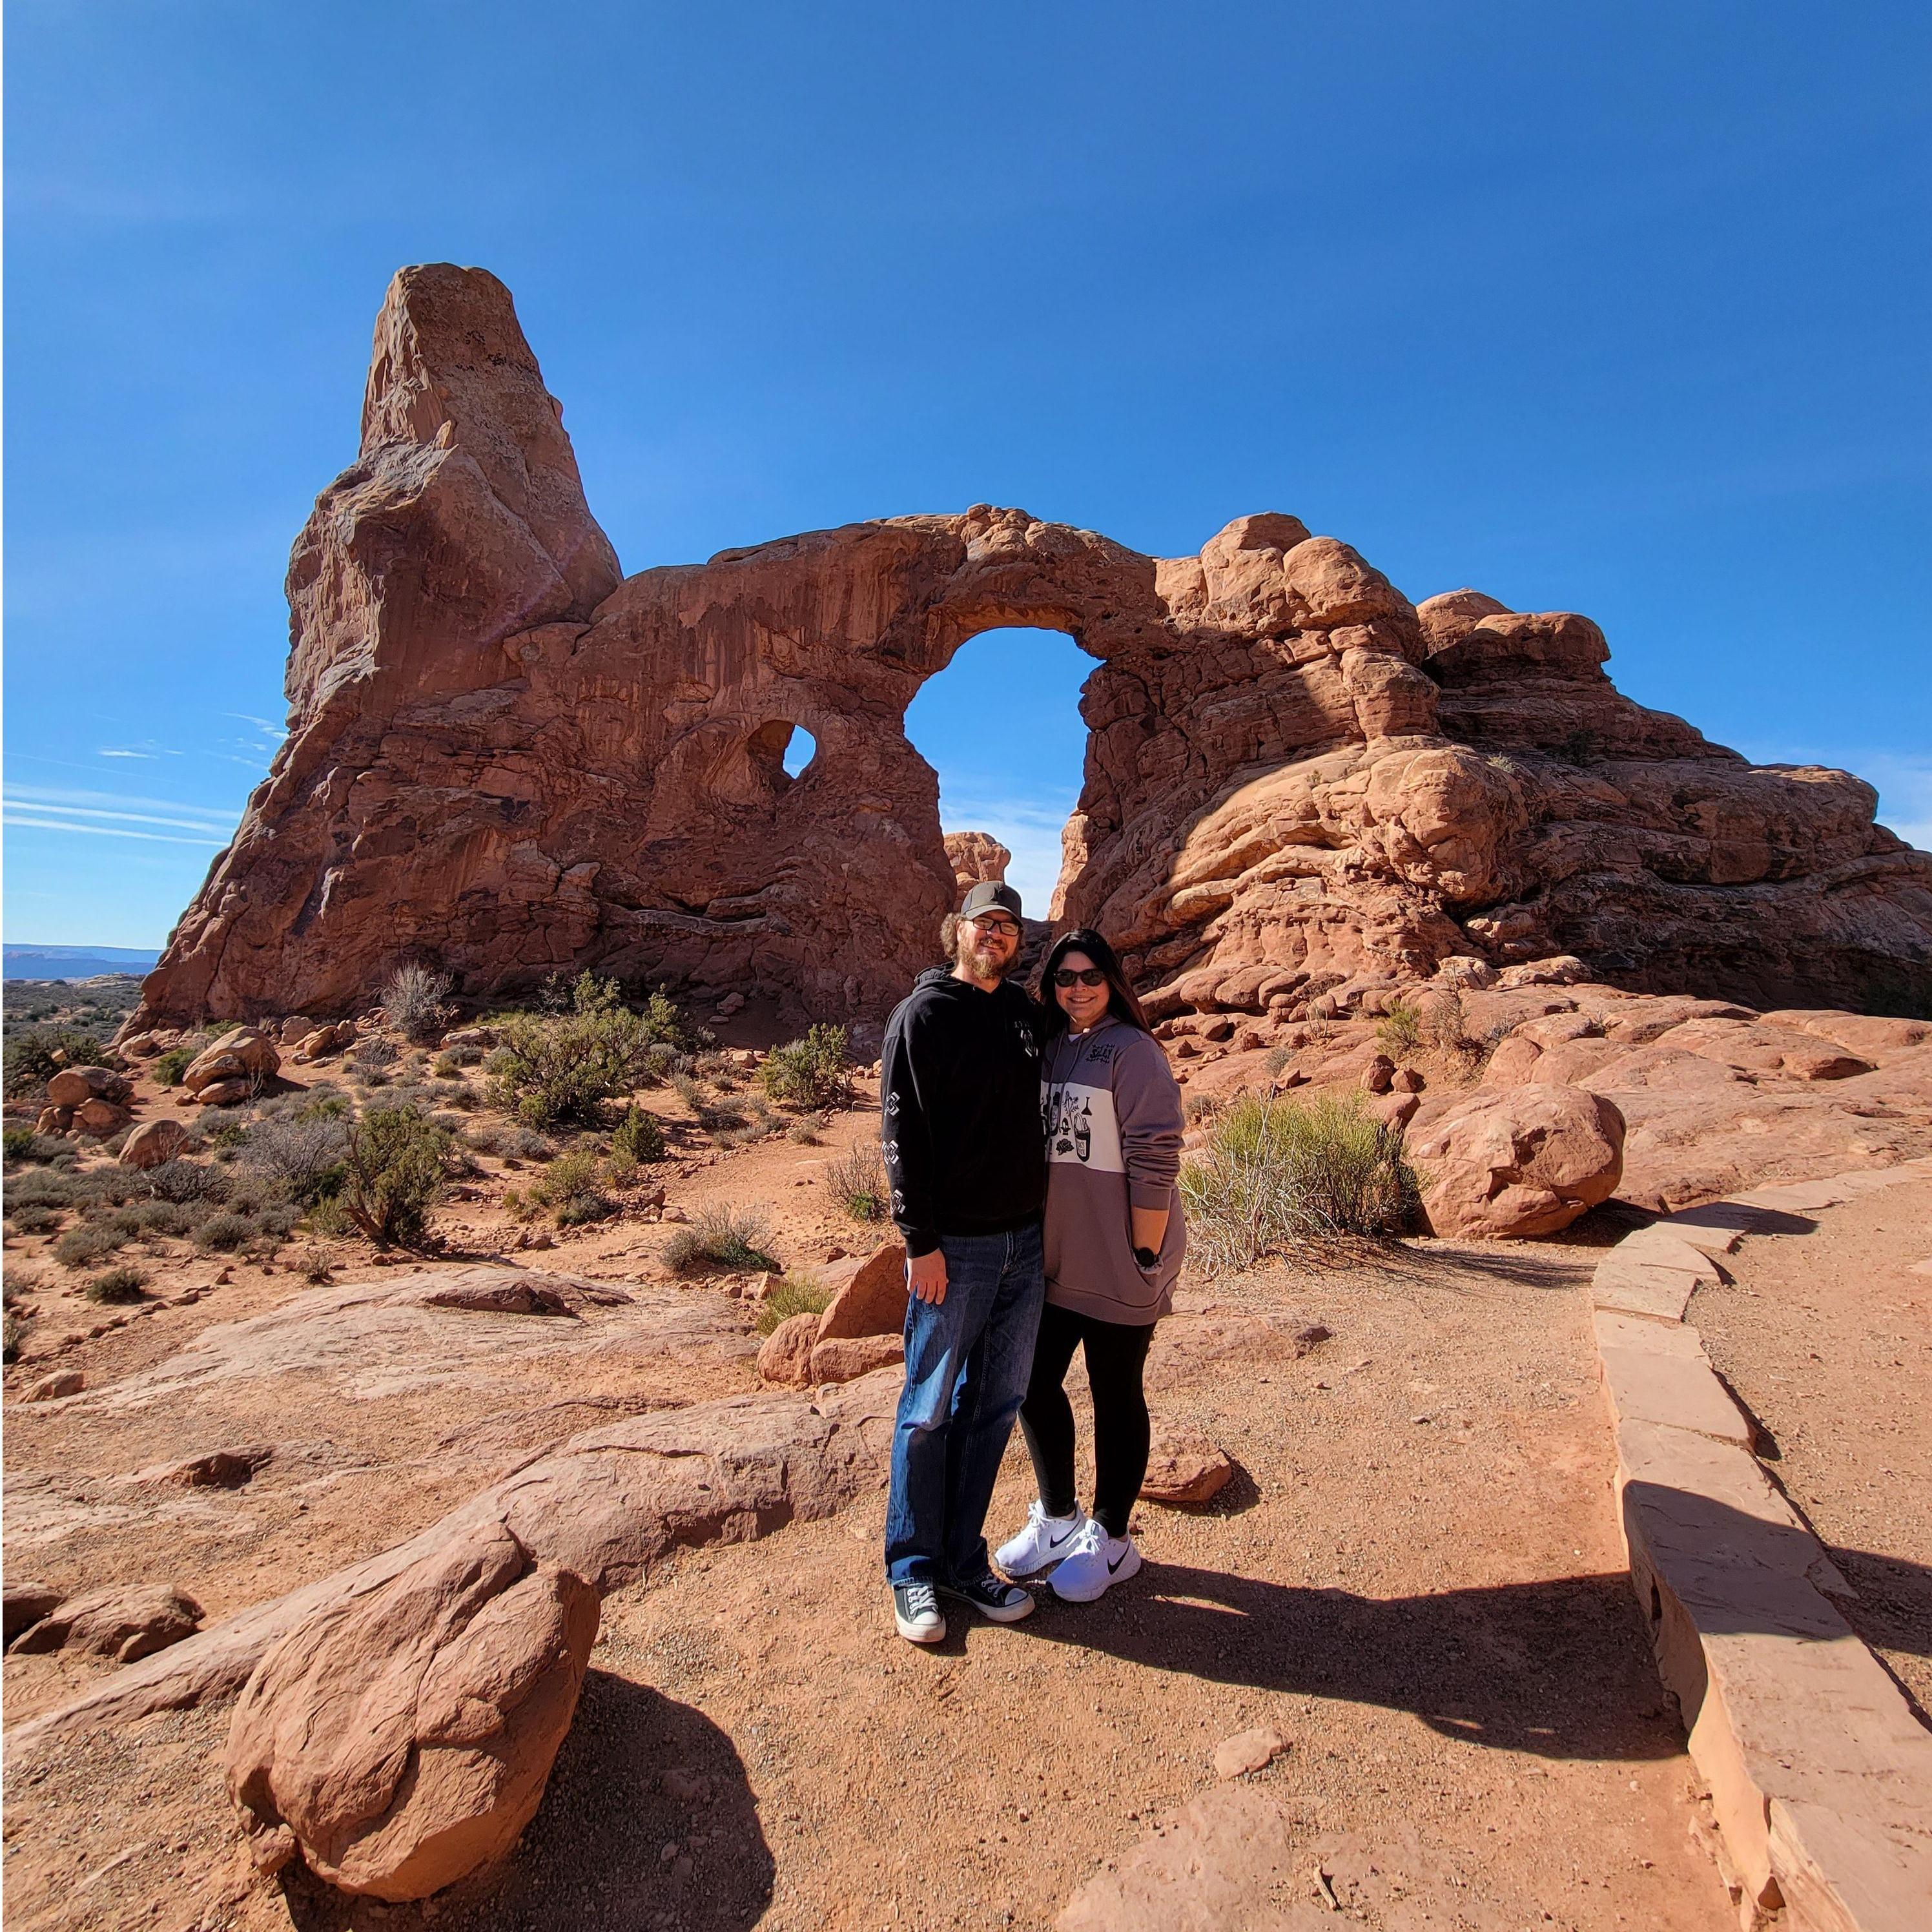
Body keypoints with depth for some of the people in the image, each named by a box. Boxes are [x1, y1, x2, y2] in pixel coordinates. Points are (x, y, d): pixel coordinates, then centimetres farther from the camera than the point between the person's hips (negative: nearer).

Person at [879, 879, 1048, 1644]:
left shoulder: (1027, 1014, 10)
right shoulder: (923, 1014, -8)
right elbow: (902, 1131, -13)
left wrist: (1047, 1221, 12)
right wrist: (920, 1241, -16)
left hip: (1025, 1243, 6)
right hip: (954, 1247, -6)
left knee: (995, 1406, 14)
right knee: (930, 1411, 6)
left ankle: (964, 1561, 29)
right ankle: (913, 1569, 24)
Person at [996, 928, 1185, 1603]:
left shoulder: (1132, 1053, -14)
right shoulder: (1047, 1047, 7)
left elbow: (1154, 1161, -18)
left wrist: (1146, 1254, -16)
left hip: (1116, 1268, -7)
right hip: (1053, 1261, 7)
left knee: (1115, 1399, 10)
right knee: (1034, 1385, 15)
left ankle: (1110, 1540, 31)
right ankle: (1058, 1518, 38)